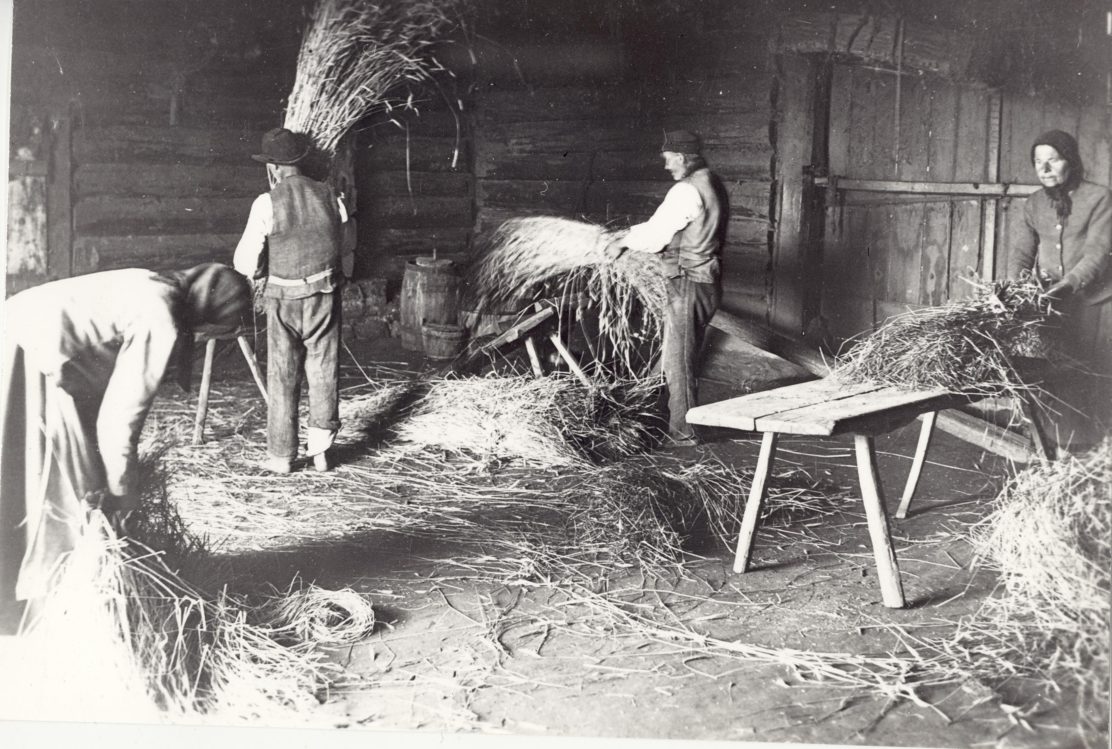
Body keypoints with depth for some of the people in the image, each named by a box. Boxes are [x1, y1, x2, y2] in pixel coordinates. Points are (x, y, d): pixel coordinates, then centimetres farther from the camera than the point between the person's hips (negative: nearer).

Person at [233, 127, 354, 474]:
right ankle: (320, 448, 13)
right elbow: (345, 247, 7)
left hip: (284, 298, -2)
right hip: (326, 294, 2)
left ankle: (281, 455, 14)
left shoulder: (267, 203, -10)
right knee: (324, 370, 12)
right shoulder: (329, 196, 0)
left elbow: (246, 264, -10)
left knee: (283, 377, 8)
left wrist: (265, 269, 11)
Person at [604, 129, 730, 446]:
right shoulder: (712, 185, 12)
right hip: (709, 281, 9)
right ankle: (679, 420, 26)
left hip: (689, 285, -9)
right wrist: (630, 234, 14)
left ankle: (683, 431, 8)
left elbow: (655, 233, -13)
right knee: (685, 357, 18)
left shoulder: (687, 190, -19)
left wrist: (622, 243, 3)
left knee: (677, 360, 1)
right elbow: (663, 225, 16)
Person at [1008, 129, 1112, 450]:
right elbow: (1022, 250, 7)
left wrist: (1069, 284, -29)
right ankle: (1058, 446, 9)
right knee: (1054, 375, 1)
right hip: (1050, 302, 4)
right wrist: (1015, 281, -13)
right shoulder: (1035, 204, 9)